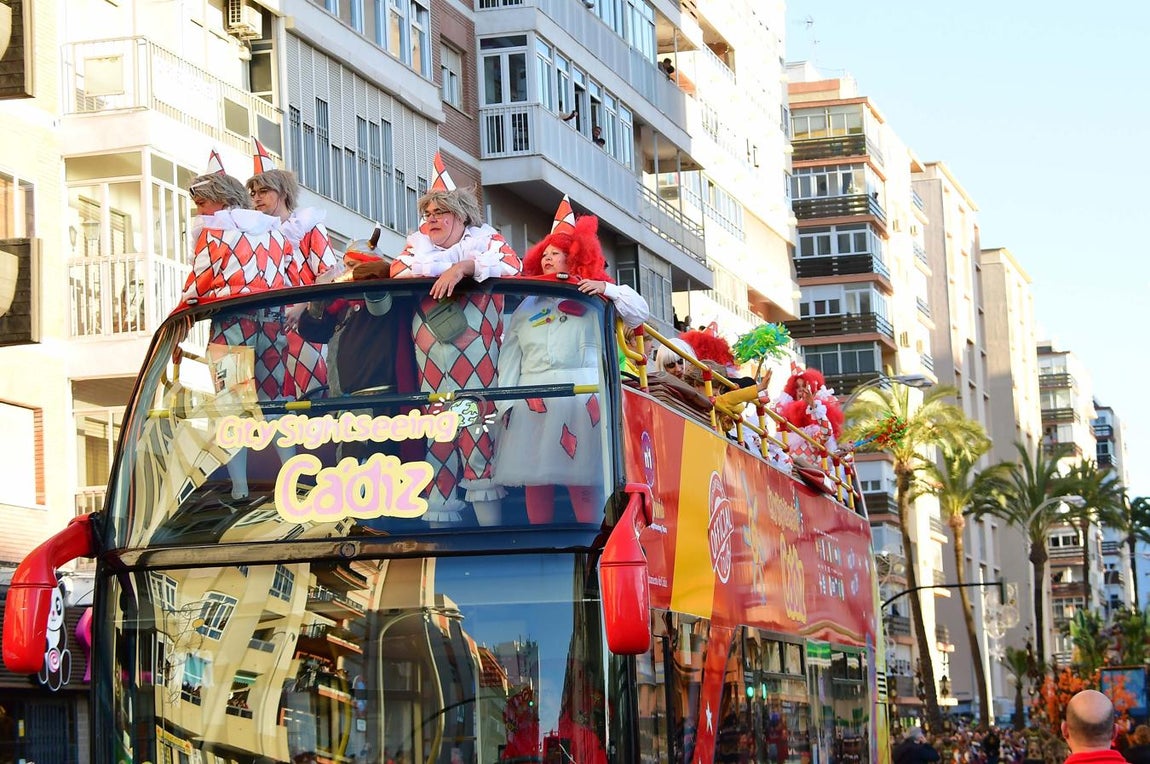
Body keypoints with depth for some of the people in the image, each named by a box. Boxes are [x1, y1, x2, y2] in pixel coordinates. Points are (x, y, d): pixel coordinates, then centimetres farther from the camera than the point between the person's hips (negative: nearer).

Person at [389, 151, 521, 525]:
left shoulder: (483, 238, 10)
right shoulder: (419, 245, 23)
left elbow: (510, 264, -8)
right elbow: (397, 273, 9)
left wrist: (462, 267, -18)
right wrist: (441, 273, -5)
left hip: (476, 361, -4)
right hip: (432, 364, 4)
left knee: (476, 430, -13)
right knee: (436, 436, 1)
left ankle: (489, 519, -12)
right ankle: (439, 521, 2)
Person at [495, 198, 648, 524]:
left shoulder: (593, 299, 13)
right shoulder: (526, 307, 21)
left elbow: (639, 312, 6)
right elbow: (510, 358, 14)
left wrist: (607, 289, -6)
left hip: (580, 395, -3)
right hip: (533, 396, 3)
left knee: (584, 483, -9)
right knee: (534, 479, -1)